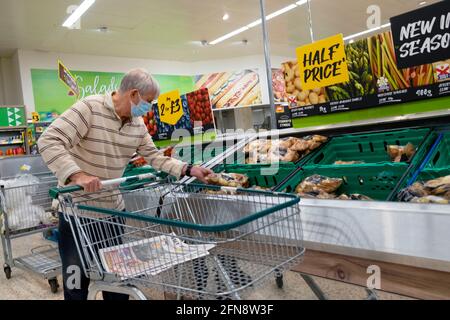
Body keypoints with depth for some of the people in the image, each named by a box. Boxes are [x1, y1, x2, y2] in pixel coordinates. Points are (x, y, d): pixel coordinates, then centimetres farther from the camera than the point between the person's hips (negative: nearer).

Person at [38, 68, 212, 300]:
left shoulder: (138, 123, 2)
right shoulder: (89, 108, -19)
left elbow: (154, 156, 6)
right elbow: (49, 142, -26)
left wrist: (188, 170, -5)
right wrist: (76, 174, -41)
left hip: (113, 208, 6)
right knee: (77, 278, 7)